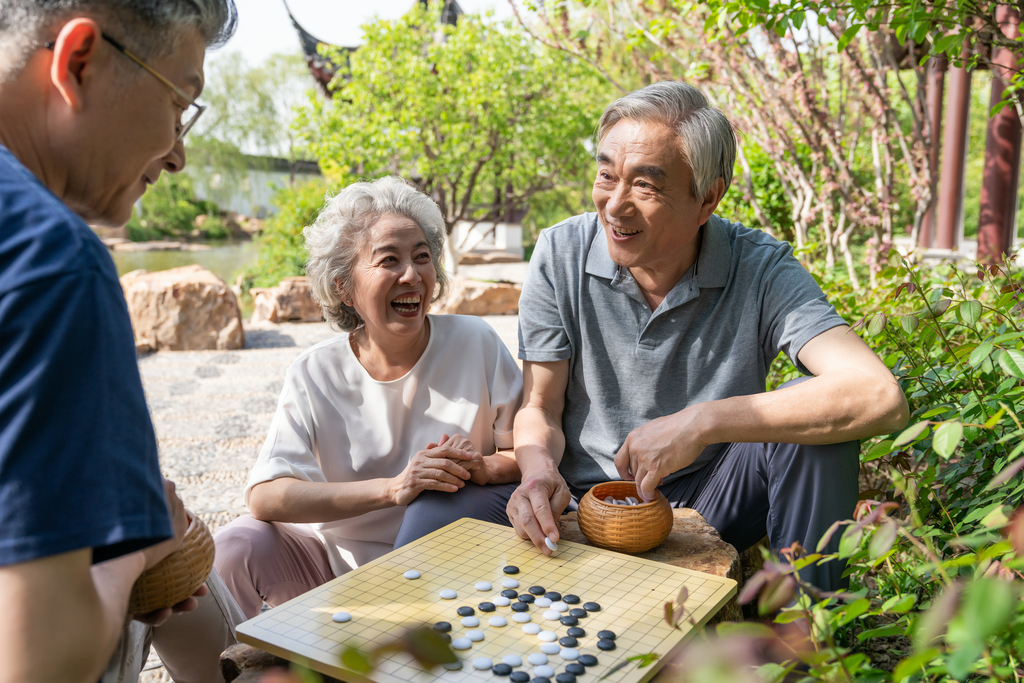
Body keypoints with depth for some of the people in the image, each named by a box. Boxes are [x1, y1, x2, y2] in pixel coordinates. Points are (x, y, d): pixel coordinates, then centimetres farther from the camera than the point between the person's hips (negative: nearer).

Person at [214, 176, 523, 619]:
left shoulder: (476, 344, -7)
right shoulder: (316, 375, -8)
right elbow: (263, 497, -19)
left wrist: (484, 467, -26)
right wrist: (392, 488, -30)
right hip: (337, 561, 0)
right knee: (238, 546, -22)